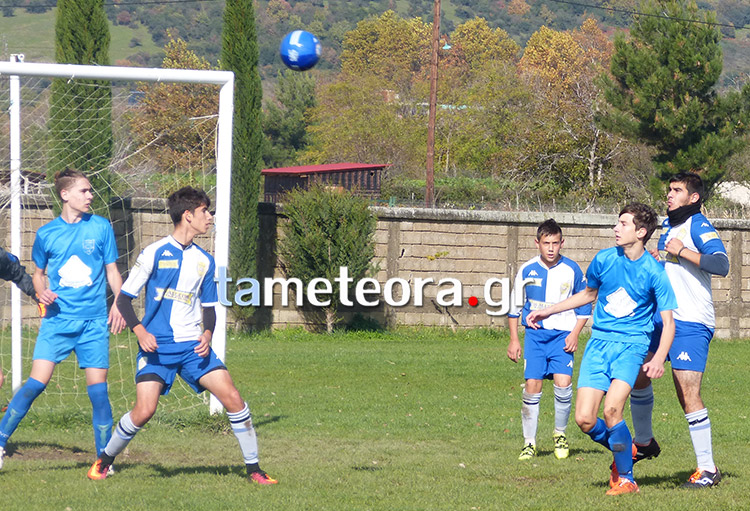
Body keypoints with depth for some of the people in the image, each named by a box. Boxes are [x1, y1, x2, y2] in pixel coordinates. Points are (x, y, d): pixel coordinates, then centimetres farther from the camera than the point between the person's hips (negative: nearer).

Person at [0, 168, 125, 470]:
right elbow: (38, 273, 17)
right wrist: (42, 292, -4)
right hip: (57, 320, 0)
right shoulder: (47, 234, 4)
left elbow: (112, 271, 11)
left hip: (93, 322, 0)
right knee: (36, 383, -11)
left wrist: (119, 304, -2)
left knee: (98, 388, -4)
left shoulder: (100, 227, 4)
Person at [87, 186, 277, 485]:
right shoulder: (155, 253, -5)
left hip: (193, 346, 4)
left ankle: (253, 469, 1)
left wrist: (207, 334, -3)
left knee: (233, 398, -10)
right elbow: (124, 298, -2)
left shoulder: (204, 261, 10)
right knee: (144, 411, -17)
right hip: (157, 347, -4)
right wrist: (140, 331, -17)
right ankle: (103, 461, 8)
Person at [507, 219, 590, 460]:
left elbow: (585, 305, 8)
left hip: (562, 334, -1)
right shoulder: (527, 270, 1)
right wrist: (514, 339, 8)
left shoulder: (572, 270, -2)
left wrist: (575, 334, -2)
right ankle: (529, 443, 6)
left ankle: (560, 434, 8)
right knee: (532, 387, -6)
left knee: (563, 384, -15)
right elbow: (515, 306, 12)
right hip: (535, 334, 1)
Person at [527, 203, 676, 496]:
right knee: (584, 419, -7)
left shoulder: (654, 273, -10)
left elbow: (668, 322, -8)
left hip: (631, 345, -4)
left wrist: (659, 358, -25)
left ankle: (625, 478, -6)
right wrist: (548, 312, 21)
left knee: (611, 410, -24)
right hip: (599, 342, 4)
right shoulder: (604, 260, 1)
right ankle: (623, 450, 23)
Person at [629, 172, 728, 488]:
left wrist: (681, 251, -20)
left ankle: (707, 468, -8)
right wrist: (655, 258, 10)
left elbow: (721, 265, -25)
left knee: (688, 393, -13)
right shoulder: (668, 225, 16)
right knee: (637, 372, 14)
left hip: (691, 323, -9)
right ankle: (644, 443, 33)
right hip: (662, 318, 9)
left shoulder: (698, 226, -11)